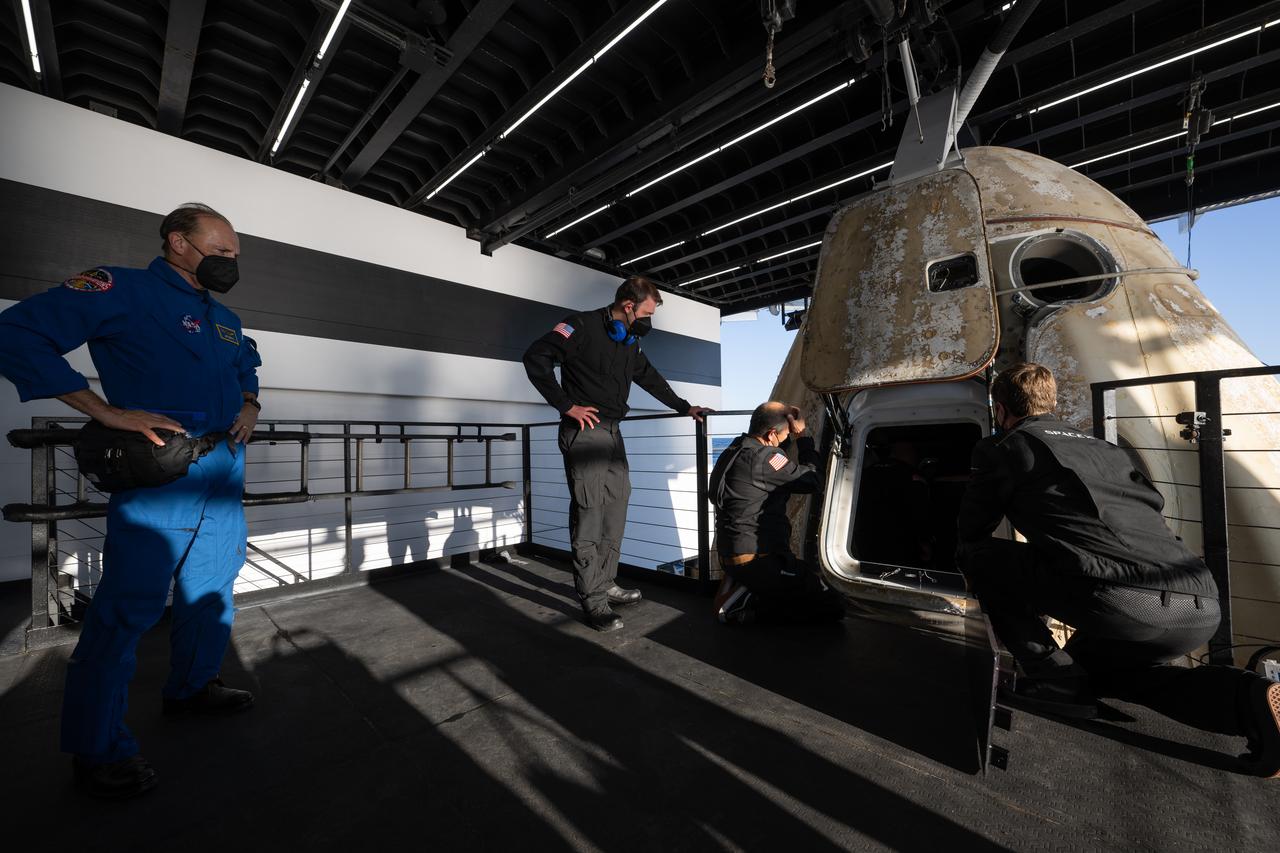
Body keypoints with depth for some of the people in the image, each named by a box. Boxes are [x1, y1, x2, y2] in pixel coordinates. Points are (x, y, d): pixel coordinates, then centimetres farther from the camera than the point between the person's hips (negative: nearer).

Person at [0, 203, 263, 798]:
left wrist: (249, 405, 15)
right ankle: (99, 749, 14)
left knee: (211, 589, 16)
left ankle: (191, 687, 35)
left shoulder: (223, 318, 18)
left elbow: (248, 362, 35)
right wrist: (110, 413, -18)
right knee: (128, 606, -2)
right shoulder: (122, 290, -4)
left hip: (224, 477, 7)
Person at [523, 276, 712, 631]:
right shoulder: (583, 326, -8)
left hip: (613, 433, 9)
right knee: (589, 512, -7)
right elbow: (536, 357, -14)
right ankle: (592, 599, 3)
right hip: (585, 432, -9)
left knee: (615, 508, 10)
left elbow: (650, 378, 29)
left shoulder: (630, 342, 17)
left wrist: (684, 407, 27)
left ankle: (606, 583, 23)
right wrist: (566, 405, -16)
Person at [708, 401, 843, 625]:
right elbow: (813, 481, -10)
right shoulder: (764, 456, -19)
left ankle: (742, 588, 8)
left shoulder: (735, 450, 9)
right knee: (832, 606, -3)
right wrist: (802, 437, 0)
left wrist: (785, 416, 17)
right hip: (759, 560, -10)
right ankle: (746, 602, -7)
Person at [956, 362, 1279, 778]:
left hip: (1121, 602, -8)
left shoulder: (1000, 448, 5)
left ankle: (1053, 677, 3)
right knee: (1091, 661, 32)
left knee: (976, 555, 7)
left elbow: (971, 531, 13)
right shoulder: (1100, 446, 24)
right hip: (1201, 610, 8)